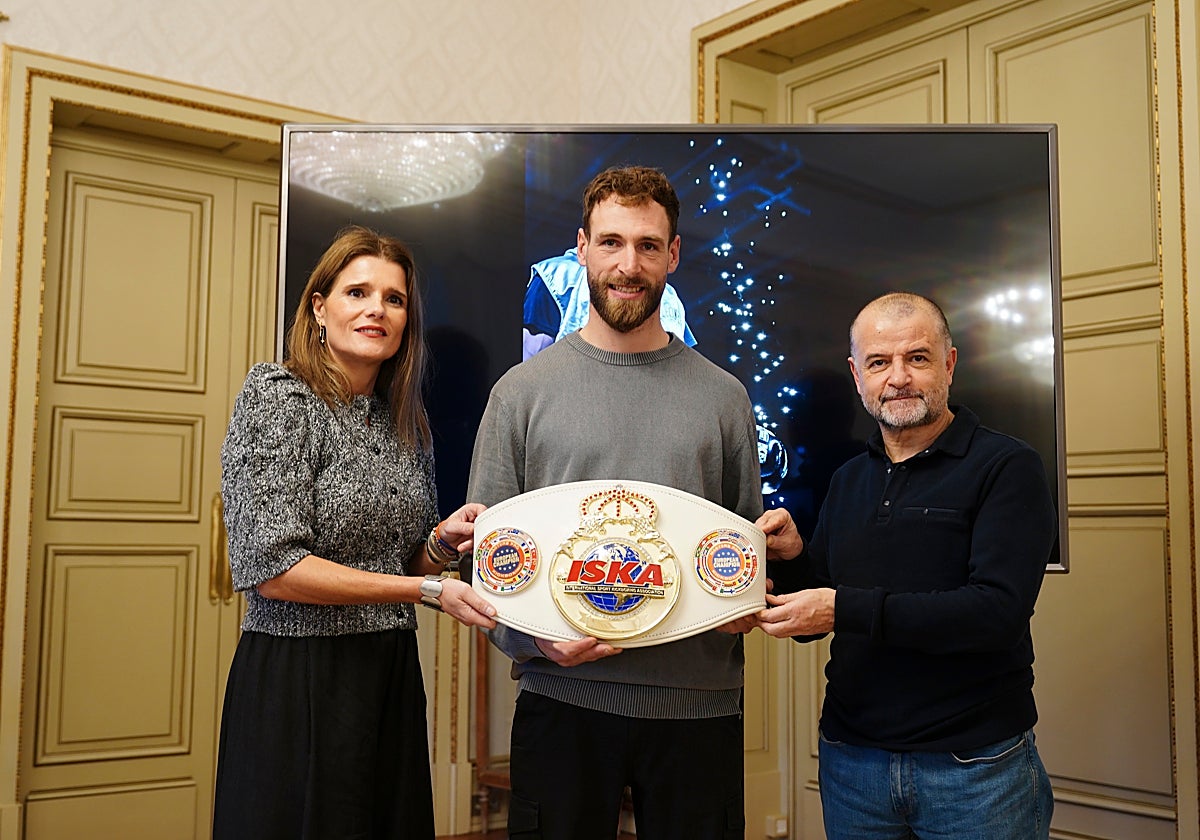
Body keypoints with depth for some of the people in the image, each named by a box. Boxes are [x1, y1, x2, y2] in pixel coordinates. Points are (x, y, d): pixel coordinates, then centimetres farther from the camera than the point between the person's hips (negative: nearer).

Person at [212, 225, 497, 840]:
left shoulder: (407, 418, 10)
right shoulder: (278, 395, -10)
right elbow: (272, 568, -19)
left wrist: (443, 542, -4)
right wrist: (426, 589, -18)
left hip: (392, 675, 7)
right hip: (298, 679, -6)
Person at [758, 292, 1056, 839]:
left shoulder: (1006, 467, -8)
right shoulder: (848, 482, 9)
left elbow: (999, 612, -20)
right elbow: (813, 614, 12)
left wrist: (844, 609, -22)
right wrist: (790, 559, -8)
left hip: (976, 770, -5)